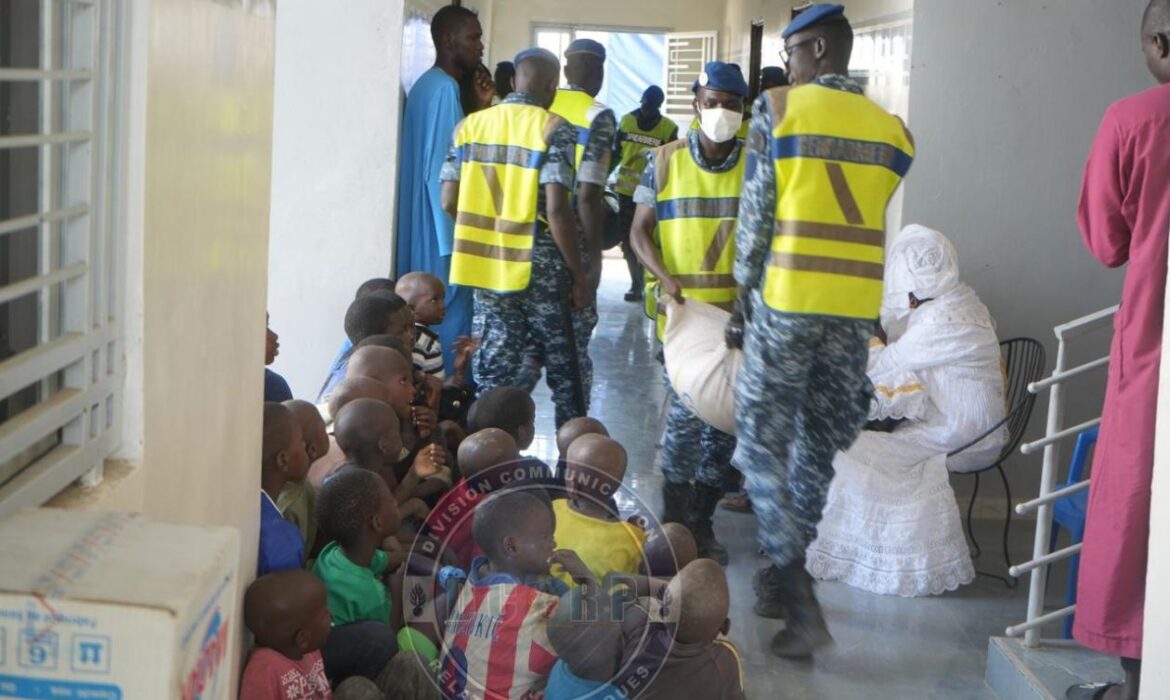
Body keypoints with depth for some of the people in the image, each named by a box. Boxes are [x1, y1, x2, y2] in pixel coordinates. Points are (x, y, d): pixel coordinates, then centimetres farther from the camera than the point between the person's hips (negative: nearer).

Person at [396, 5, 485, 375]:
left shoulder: (429, 85, 15)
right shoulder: (444, 89, -15)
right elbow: (440, 173, -20)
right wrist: (455, 241, -18)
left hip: (427, 230, 10)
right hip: (441, 234, -10)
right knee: (448, 316, -5)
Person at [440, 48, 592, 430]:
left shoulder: (470, 125, 6)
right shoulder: (553, 129, -9)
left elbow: (449, 202, 4)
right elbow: (555, 209, -17)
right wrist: (579, 276, -10)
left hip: (486, 267, 4)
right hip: (540, 268, -4)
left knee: (493, 373, 10)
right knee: (565, 369, 11)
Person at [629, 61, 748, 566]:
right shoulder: (666, 162, 1)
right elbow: (640, 230, 2)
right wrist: (664, 276, -15)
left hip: (737, 315, 2)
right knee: (685, 417, -7)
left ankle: (702, 522, 22)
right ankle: (674, 525, 7)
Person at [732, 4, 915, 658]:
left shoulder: (778, 107, -2)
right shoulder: (892, 129, 10)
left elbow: (756, 214, -3)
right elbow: (865, 217, 8)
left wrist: (744, 299, 6)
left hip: (788, 297, -4)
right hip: (857, 308, 4)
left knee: (764, 442, 3)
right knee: (819, 445, 14)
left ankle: (803, 602, -6)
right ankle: (785, 576, 26)